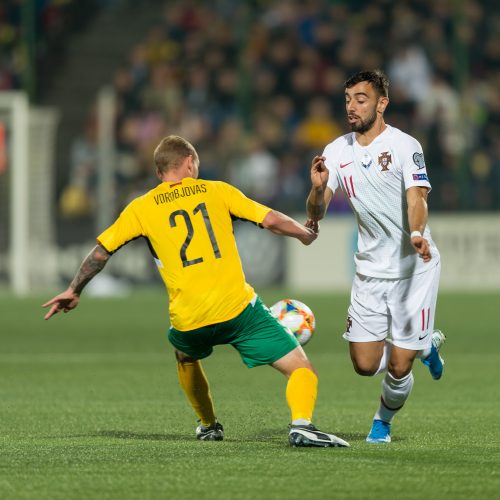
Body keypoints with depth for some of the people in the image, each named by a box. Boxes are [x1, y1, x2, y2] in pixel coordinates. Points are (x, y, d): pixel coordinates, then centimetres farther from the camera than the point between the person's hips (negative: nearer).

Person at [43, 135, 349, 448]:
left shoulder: (142, 208, 12)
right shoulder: (216, 190, 10)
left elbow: (102, 249, 11)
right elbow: (271, 220, 5)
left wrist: (74, 291, 25)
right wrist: (305, 234, 24)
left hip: (189, 320, 2)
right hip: (238, 307, -2)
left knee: (185, 356, 39)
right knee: (301, 368, 0)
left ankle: (209, 426, 43)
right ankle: (301, 423, -27)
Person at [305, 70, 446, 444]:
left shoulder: (405, 146, -13)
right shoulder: (338, 151, 2)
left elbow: (416, 199, -27)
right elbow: (316, 213, 1)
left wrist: (418, 234, -47)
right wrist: (318, 188, -22)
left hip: (414, 269, -5)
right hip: (370, 270, 5)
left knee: (398, 366, -6)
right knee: (365, 364, 1)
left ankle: (384, 421, 26)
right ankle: (425, 345, 31)